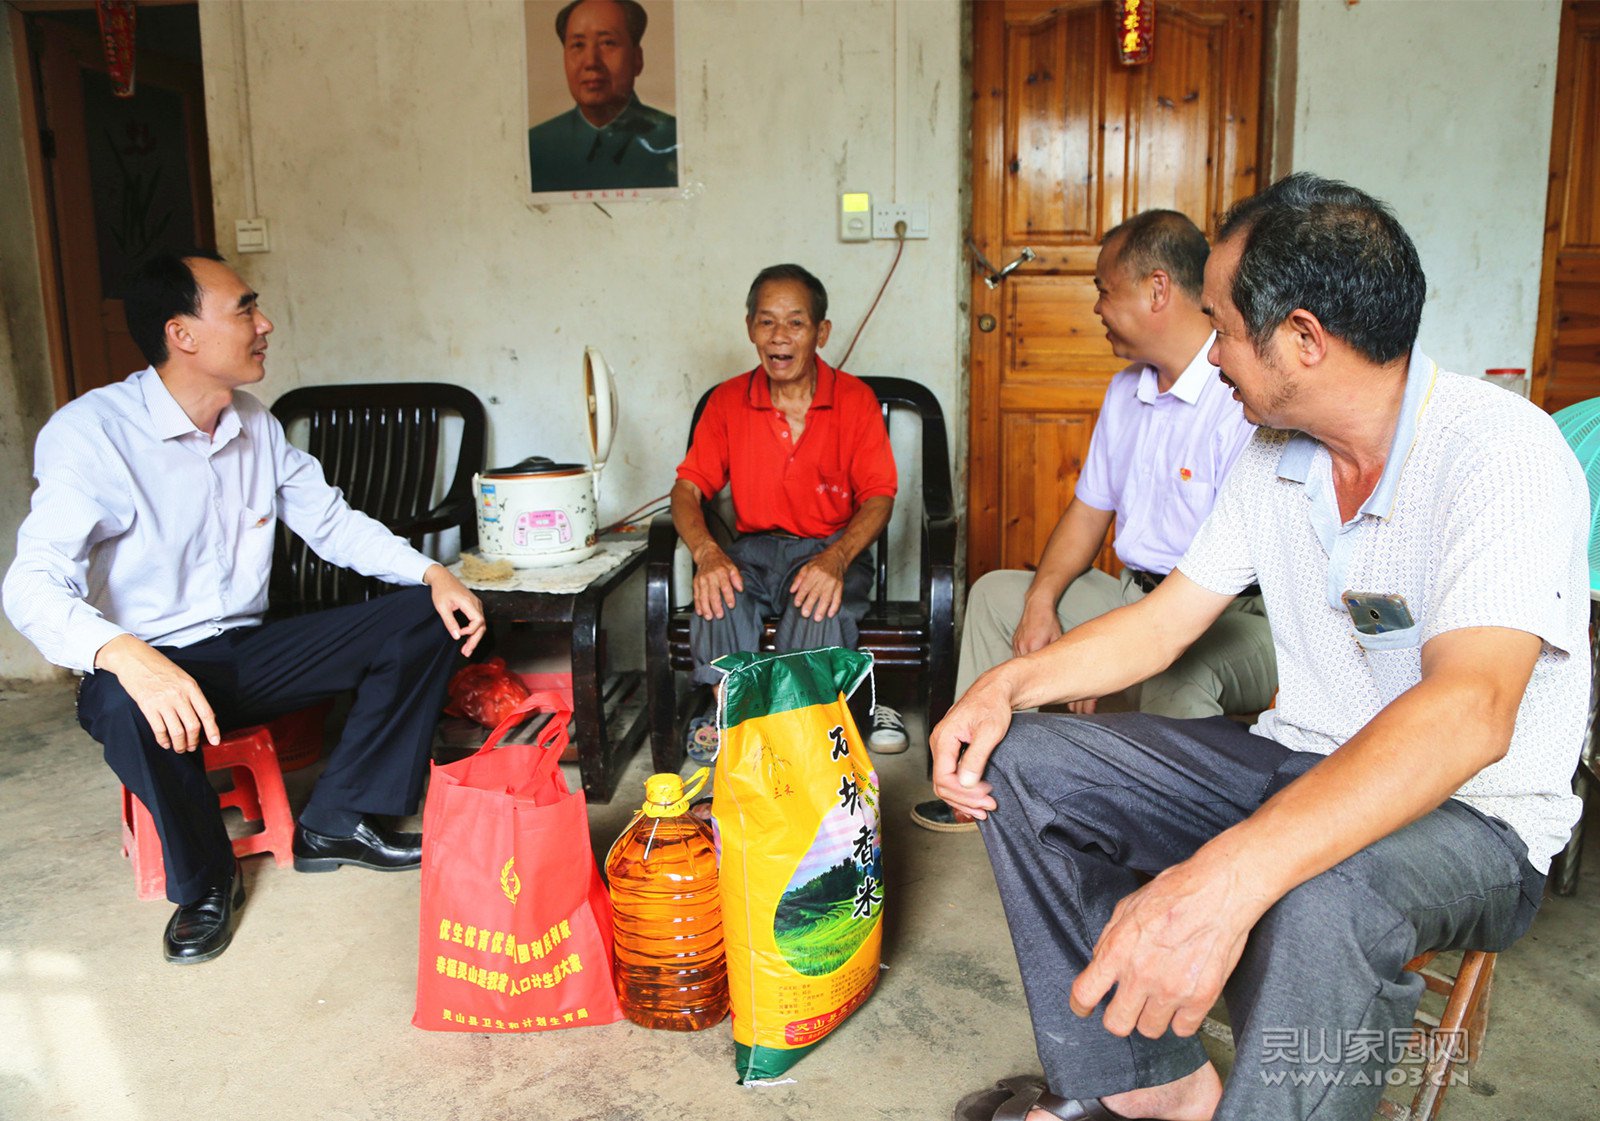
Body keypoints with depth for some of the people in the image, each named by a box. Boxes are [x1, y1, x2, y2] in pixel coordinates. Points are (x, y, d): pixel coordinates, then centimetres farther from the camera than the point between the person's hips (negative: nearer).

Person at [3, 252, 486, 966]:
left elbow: (332, 521, 10)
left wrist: (431, 573, -7)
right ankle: (207, 880, -11)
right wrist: (125, 656, -46)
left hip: (248, 653, 6)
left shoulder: (255, 425, 5)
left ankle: (333, 823, -1)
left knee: (422, 620, -8)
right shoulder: (92, 432, -16)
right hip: (149, 664, -6)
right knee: (130, 712, -41)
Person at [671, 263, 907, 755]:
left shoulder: (855, 400, -1)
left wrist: (836, 558, -26)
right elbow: (687, 487, 0)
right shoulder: (727, 401, 5)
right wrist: (706, 552, -22)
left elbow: (879, 496, -6)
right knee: (718, 595, -31)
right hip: (755, 549, 2)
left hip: (832, 547, -2)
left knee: (819, 604, -35)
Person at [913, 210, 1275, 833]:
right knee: (995, 593, 11)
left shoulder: (1244, 395, -20)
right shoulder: (1126, 390, 11)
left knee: (1179, 669, -41)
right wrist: (1043, 603, -1)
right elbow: (1090, 508, 16)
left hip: (1236, 619, -9)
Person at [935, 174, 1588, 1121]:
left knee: (1321, 901, -41)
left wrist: (1231, 876, -50)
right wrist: (1009, 684, -10)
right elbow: (1166, 621, 9)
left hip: (1471, 817, -7)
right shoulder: (1276, 454, 3)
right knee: (1023, 761, -5)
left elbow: (1469, 710, -36)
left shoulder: (1501, 450, -22)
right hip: (1298, 761, 7)